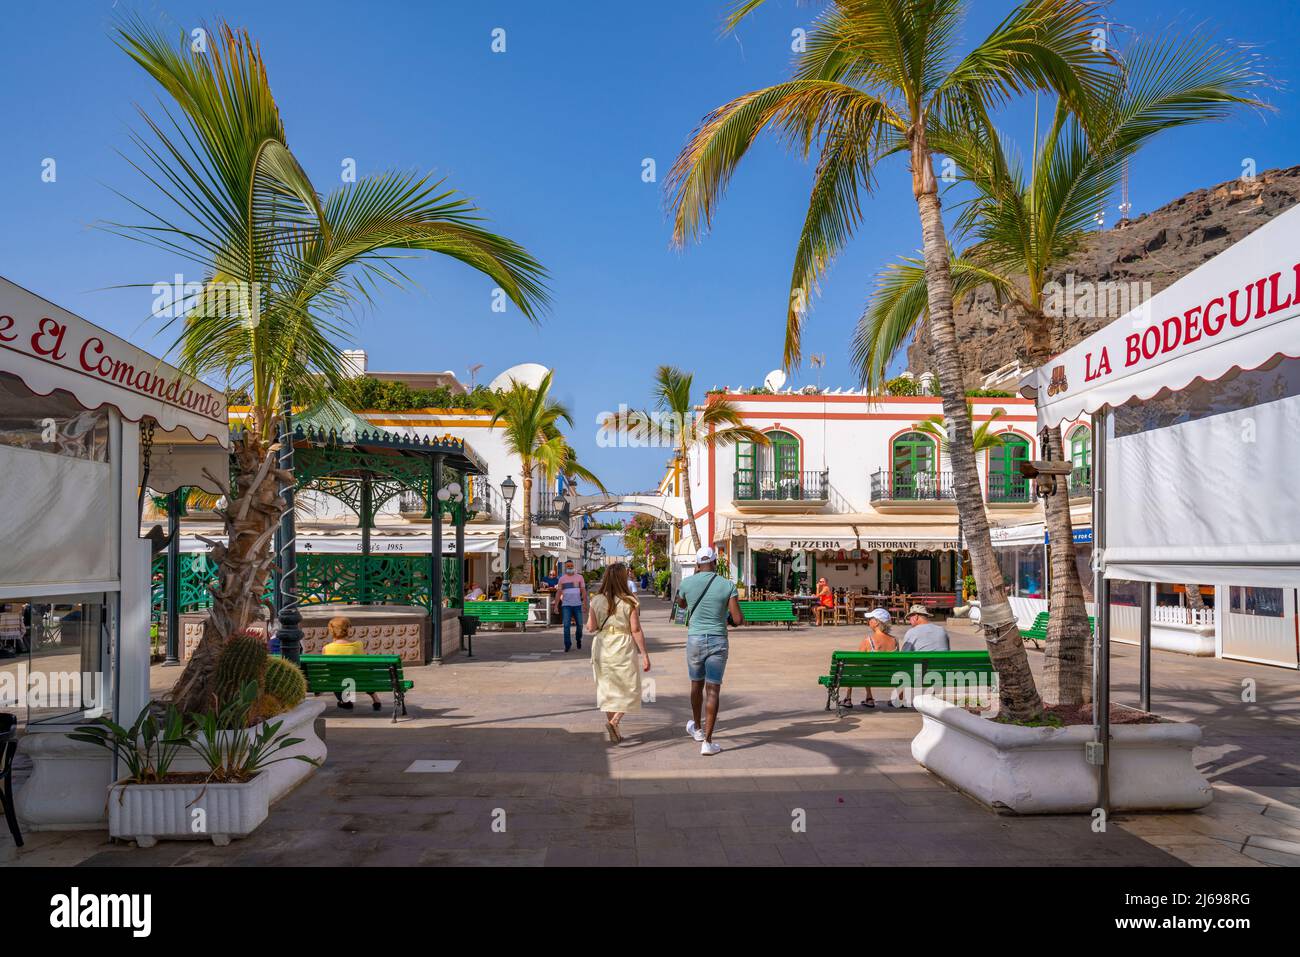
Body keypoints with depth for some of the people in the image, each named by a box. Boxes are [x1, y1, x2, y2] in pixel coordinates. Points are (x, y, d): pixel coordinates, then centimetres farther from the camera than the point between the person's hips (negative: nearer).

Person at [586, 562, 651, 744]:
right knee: (629, 689, 10)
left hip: (602, 648, 4)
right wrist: (644, 655, -6)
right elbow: (636, 630, -12)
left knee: (607, 688, 14)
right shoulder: (630, 602, -10)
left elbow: (591, 627, -2)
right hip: (623, 649, -4)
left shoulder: (596, 600, -1)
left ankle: (614, 733, 19)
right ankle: (614, 721, -12)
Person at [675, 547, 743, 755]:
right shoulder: (727, 585, -7)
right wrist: (731, 618, 14)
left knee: (697, 684, 20)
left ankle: (697, 728, 40)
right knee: (713, 690, 1)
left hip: (695, 639, 2)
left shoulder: (687, 583, -4)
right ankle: (707, 741, -2)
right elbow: (738, 620, -10)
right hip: (718, 642, -1)